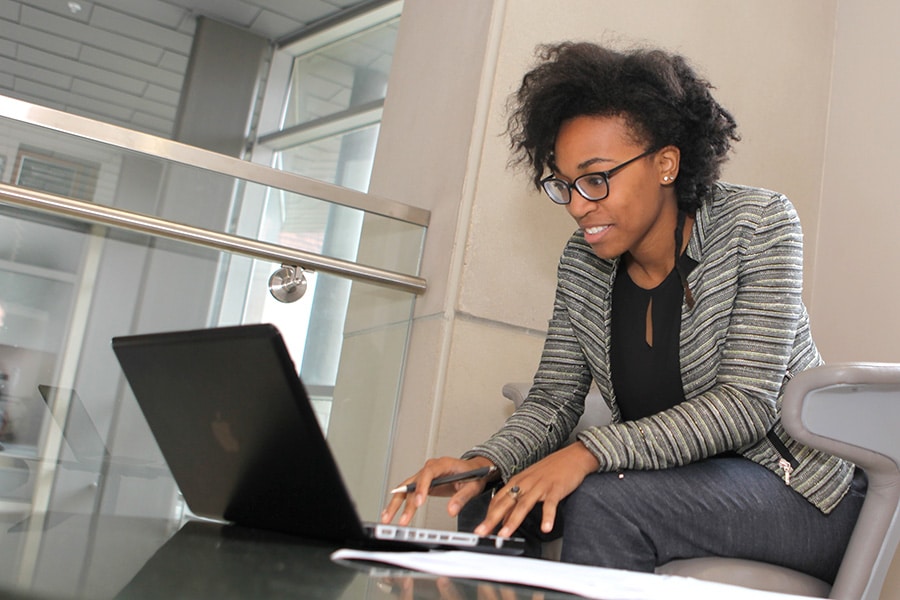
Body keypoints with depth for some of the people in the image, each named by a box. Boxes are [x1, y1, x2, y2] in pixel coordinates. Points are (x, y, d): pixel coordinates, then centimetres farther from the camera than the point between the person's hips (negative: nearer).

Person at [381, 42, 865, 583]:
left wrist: (589, 452, -34)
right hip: (682, 486, 5)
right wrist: (484, 464, -22)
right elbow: (553, 400, 0)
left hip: (799, 488, -4)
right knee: (492, 506, -15)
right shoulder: (582, 262, -1)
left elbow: (746, 403, -23)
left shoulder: (757, 223, -15)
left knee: (602, 502, -30)